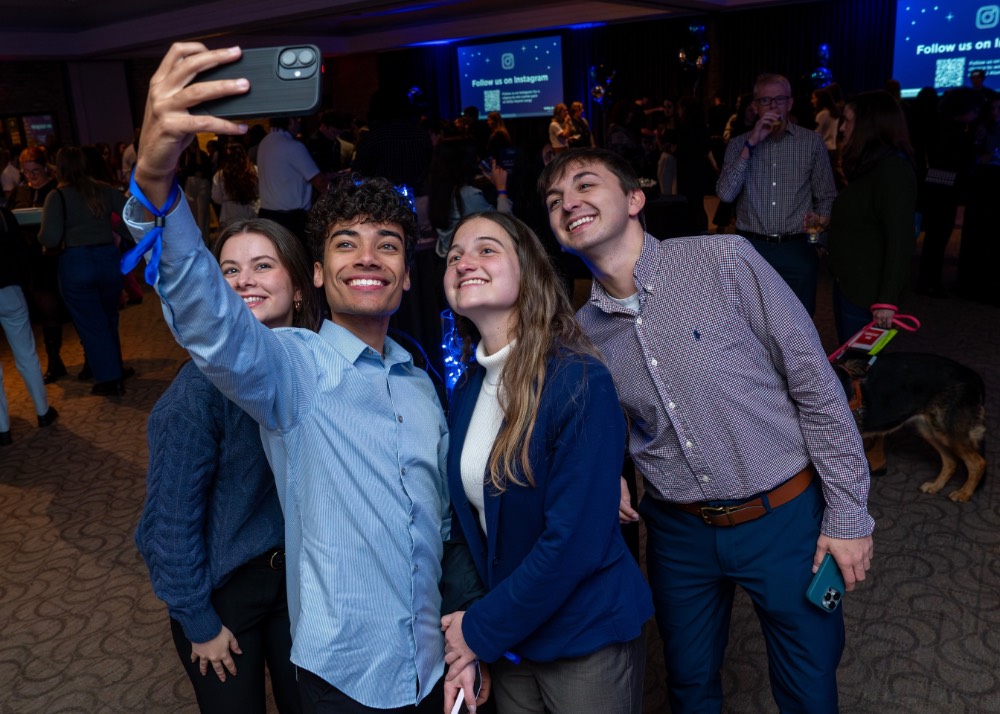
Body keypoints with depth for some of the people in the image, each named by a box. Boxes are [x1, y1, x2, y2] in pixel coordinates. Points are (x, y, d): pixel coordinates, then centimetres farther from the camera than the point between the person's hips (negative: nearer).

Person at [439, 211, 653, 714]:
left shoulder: (579, 381, -21)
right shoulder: (467, 391, -1)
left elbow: (576, 542, -23)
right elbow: (467, 520, 4)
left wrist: (481, 630, -15)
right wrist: (460, 634, -5)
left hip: (588, 641, -6)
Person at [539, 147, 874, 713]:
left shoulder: (725, 261, -15)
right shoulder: (581, 332, -3)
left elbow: (816, 385, -11)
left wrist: (849, 514, -9)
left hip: (785, 517, -3)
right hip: (679, 533, 3)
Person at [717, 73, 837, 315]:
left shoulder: (812, 142, 5)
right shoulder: (739, 144, 6)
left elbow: (826, 197, 6)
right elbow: (726, 193, -9)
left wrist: (820, 218, -16)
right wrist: (751, 143, -12)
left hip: (796, 250, 0)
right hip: (751, 248, 0)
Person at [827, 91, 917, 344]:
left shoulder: (893, 169, -15)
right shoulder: (868, 166, 14)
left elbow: (900, 240, -21)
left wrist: (887, 300, -24)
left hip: (868, 293, -9)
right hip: (846, 283, 9)